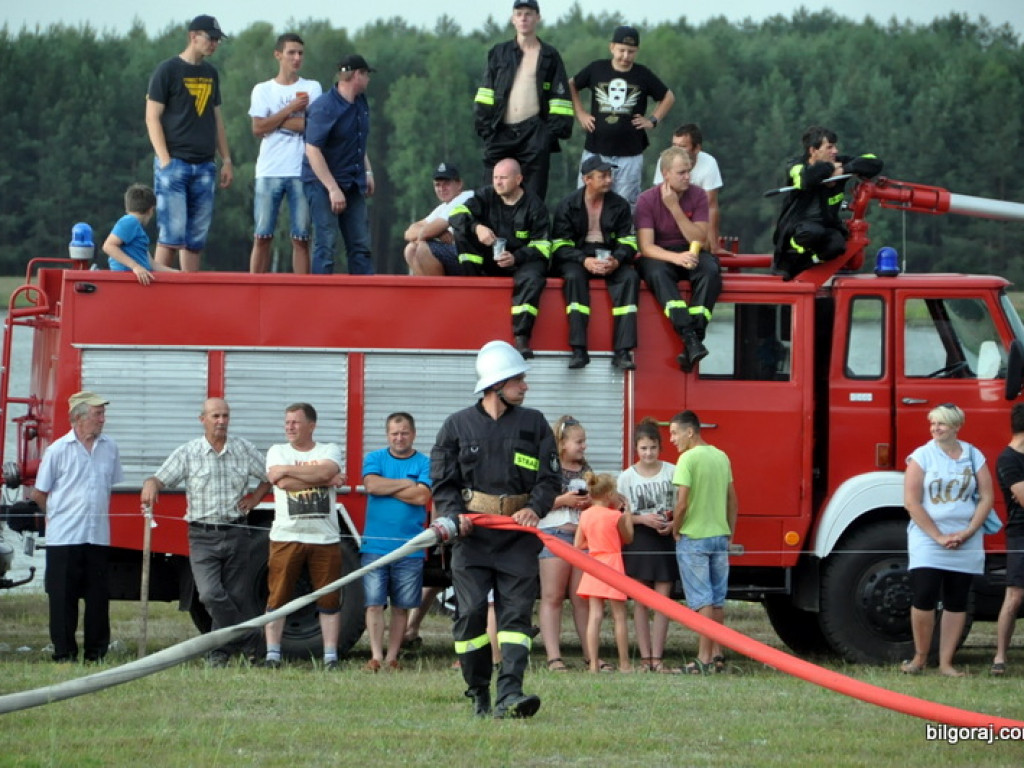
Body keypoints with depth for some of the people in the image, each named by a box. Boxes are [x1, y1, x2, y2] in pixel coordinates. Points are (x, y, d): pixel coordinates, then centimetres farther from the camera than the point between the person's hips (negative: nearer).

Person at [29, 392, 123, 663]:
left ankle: (97, 653, 12)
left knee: (98, 597, 5)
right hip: (64, 538, -3)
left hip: (99, 537, 3)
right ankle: (64, 654, 5)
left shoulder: (110, 449, 8)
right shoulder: (58, 450, -3)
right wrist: (58, 516, 9)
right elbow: (39, 494, 4)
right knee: (63, 599, 0)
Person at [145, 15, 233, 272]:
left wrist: (226, 160, 15)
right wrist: (165, 161, -13)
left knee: (197, 238, 5)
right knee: (173, 234, -12)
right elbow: (152, 117, -6)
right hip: (174, 164, -6)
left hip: (204, 166, 6)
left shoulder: (210, 74, 16)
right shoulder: (168, 70, -3)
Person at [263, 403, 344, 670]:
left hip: (325, 538, 0)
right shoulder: (277, 452, 10)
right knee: (278, 597, -2)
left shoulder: (329, 450, 10)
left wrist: (287, 469, -11)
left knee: (329, 599, 1)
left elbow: (325, 471, -13)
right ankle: (272, 654, 3)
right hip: (286, 536, 0)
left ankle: (330, 656, 6)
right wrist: (326, 480, -6)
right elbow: (283, 483, -9)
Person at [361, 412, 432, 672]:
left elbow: (421, 496, -9)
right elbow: (371, 484, -8)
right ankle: (376, 656, -4)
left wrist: (385, 487, -4)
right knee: (374, 603, -6)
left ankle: (392, 657, 10)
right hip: (375, 545, 0)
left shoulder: (424, 464, 5)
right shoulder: (374, 459, 10)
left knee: (402, 607, 4)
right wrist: (405, 484, -4)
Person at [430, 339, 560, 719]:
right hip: (472, 534, -1)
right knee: (471, 613, -5)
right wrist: (454, 516, -11)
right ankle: (479, 694, 5)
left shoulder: (533, 424, 11)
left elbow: (550, 477, 6)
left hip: (518, 536, 1)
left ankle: (510, 693, -17)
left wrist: (535, 508, -13)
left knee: (516, 612, -9)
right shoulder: (458, 425, 7)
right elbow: (442, 481, 7)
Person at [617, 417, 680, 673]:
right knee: (640, 602, 1)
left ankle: (657, 659, 1)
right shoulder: (627, 477, 2)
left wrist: (673, 524, -13)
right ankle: (645, 658, 4)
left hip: (666, 541, 0)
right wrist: (644, 519, -14)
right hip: (638, 543, 0)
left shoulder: (672, 472, 2)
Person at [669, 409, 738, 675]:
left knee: (702, 602, -4)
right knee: (717, 600, 13)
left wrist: (676, 531, -3)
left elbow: (682, 503, -18)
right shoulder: (722, 457, 9)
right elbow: (733, 501, 13)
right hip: (720, 536, 6)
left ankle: (704, 658, -3)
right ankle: (717, 655, 16)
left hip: (693, 537, -6)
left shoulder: (688, 459, -13)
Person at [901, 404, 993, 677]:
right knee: (923, 598, -11)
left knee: (956, 603, 3)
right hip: (927, 539, -3)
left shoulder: (974, 456, 6)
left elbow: (986, 497, 4)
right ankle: (920, 658, 3)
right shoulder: (922, 456, -2)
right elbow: (911, 502, -8)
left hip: (965, 541, 3)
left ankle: (946, 663, 8)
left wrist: (968, 532, -9)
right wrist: (939, 536, -13)